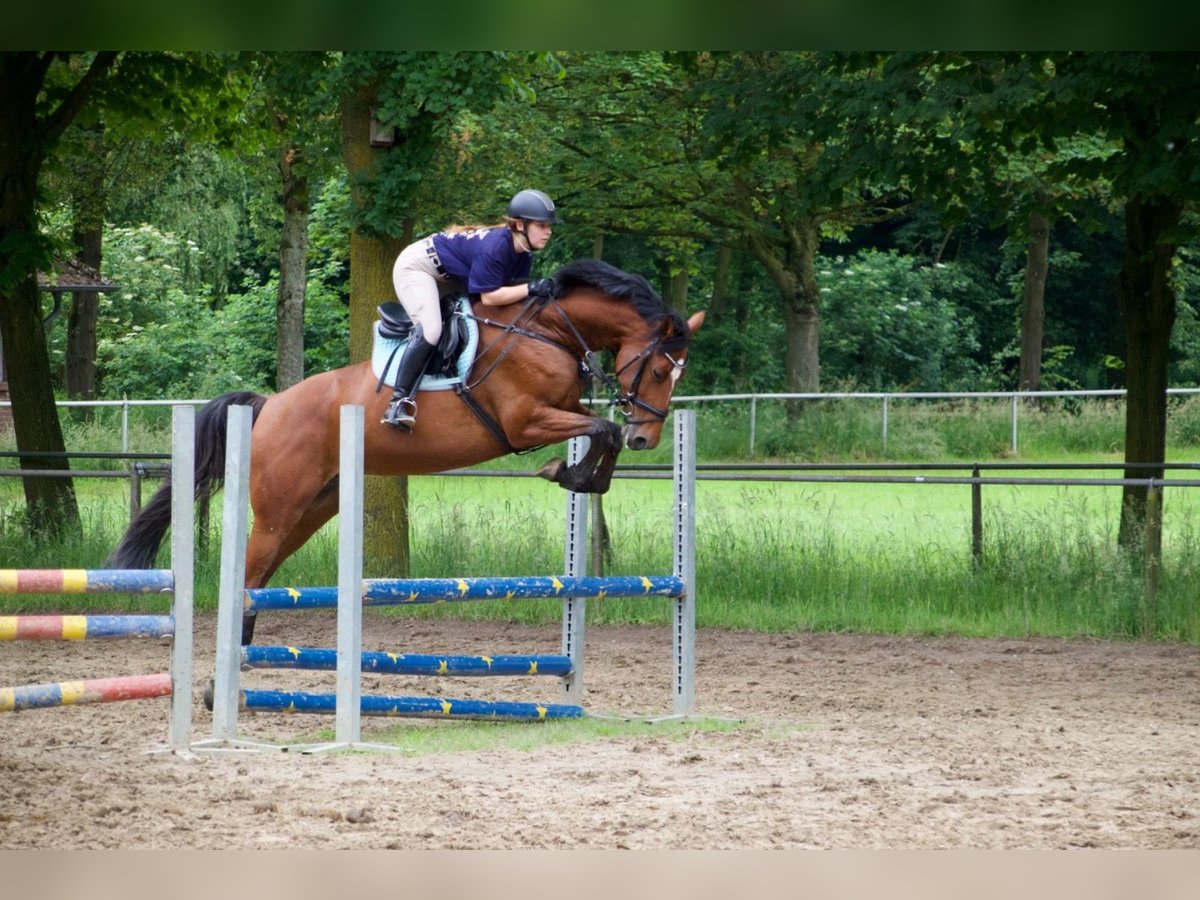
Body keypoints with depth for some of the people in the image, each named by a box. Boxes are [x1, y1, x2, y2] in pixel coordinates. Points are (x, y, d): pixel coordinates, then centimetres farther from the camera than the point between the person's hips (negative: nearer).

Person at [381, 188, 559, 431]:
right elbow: (489, 297, -33)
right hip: (416, 267, -10)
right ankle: (399, 401, -28)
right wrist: (531, 289, -36)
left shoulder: (523, 253, -6)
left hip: (448, 279, 10)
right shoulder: (495, 246, -33)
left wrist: (542, 289, -21)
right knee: (429, 330, -27)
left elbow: (513, 285, -4)